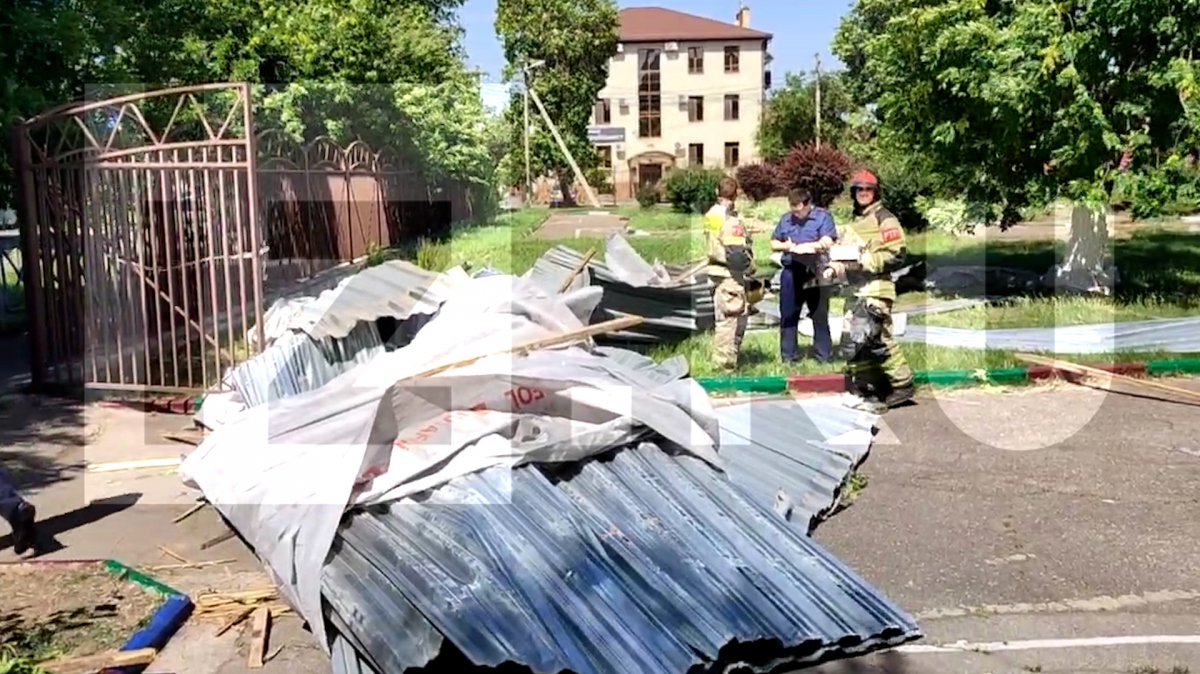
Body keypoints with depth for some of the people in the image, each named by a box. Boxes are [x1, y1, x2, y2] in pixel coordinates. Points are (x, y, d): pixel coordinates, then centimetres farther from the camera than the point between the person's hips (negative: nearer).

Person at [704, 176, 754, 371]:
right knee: (731, 319, -3)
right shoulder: (730, 220, -17)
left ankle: (721, 360, 26)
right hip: (730, 276, -9)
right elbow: (737, 253, -20)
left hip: (715, 271, 9)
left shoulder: (711, 215, 11)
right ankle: (726, 362, 2)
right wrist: (747, 275, -11)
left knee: (722, 318, 18)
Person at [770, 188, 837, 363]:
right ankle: (788, 355, 16)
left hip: (815, 273, -4)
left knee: (820, 315, 4)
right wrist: (787, 246, -5)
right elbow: (774, 243, 16)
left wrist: (801, 246, -12)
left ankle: (824, 355, 11)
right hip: (791, 272, 4)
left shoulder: (822, 217, -2)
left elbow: (827, 242, -13)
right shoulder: (786, 219, 13)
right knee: (788, 315, 7)